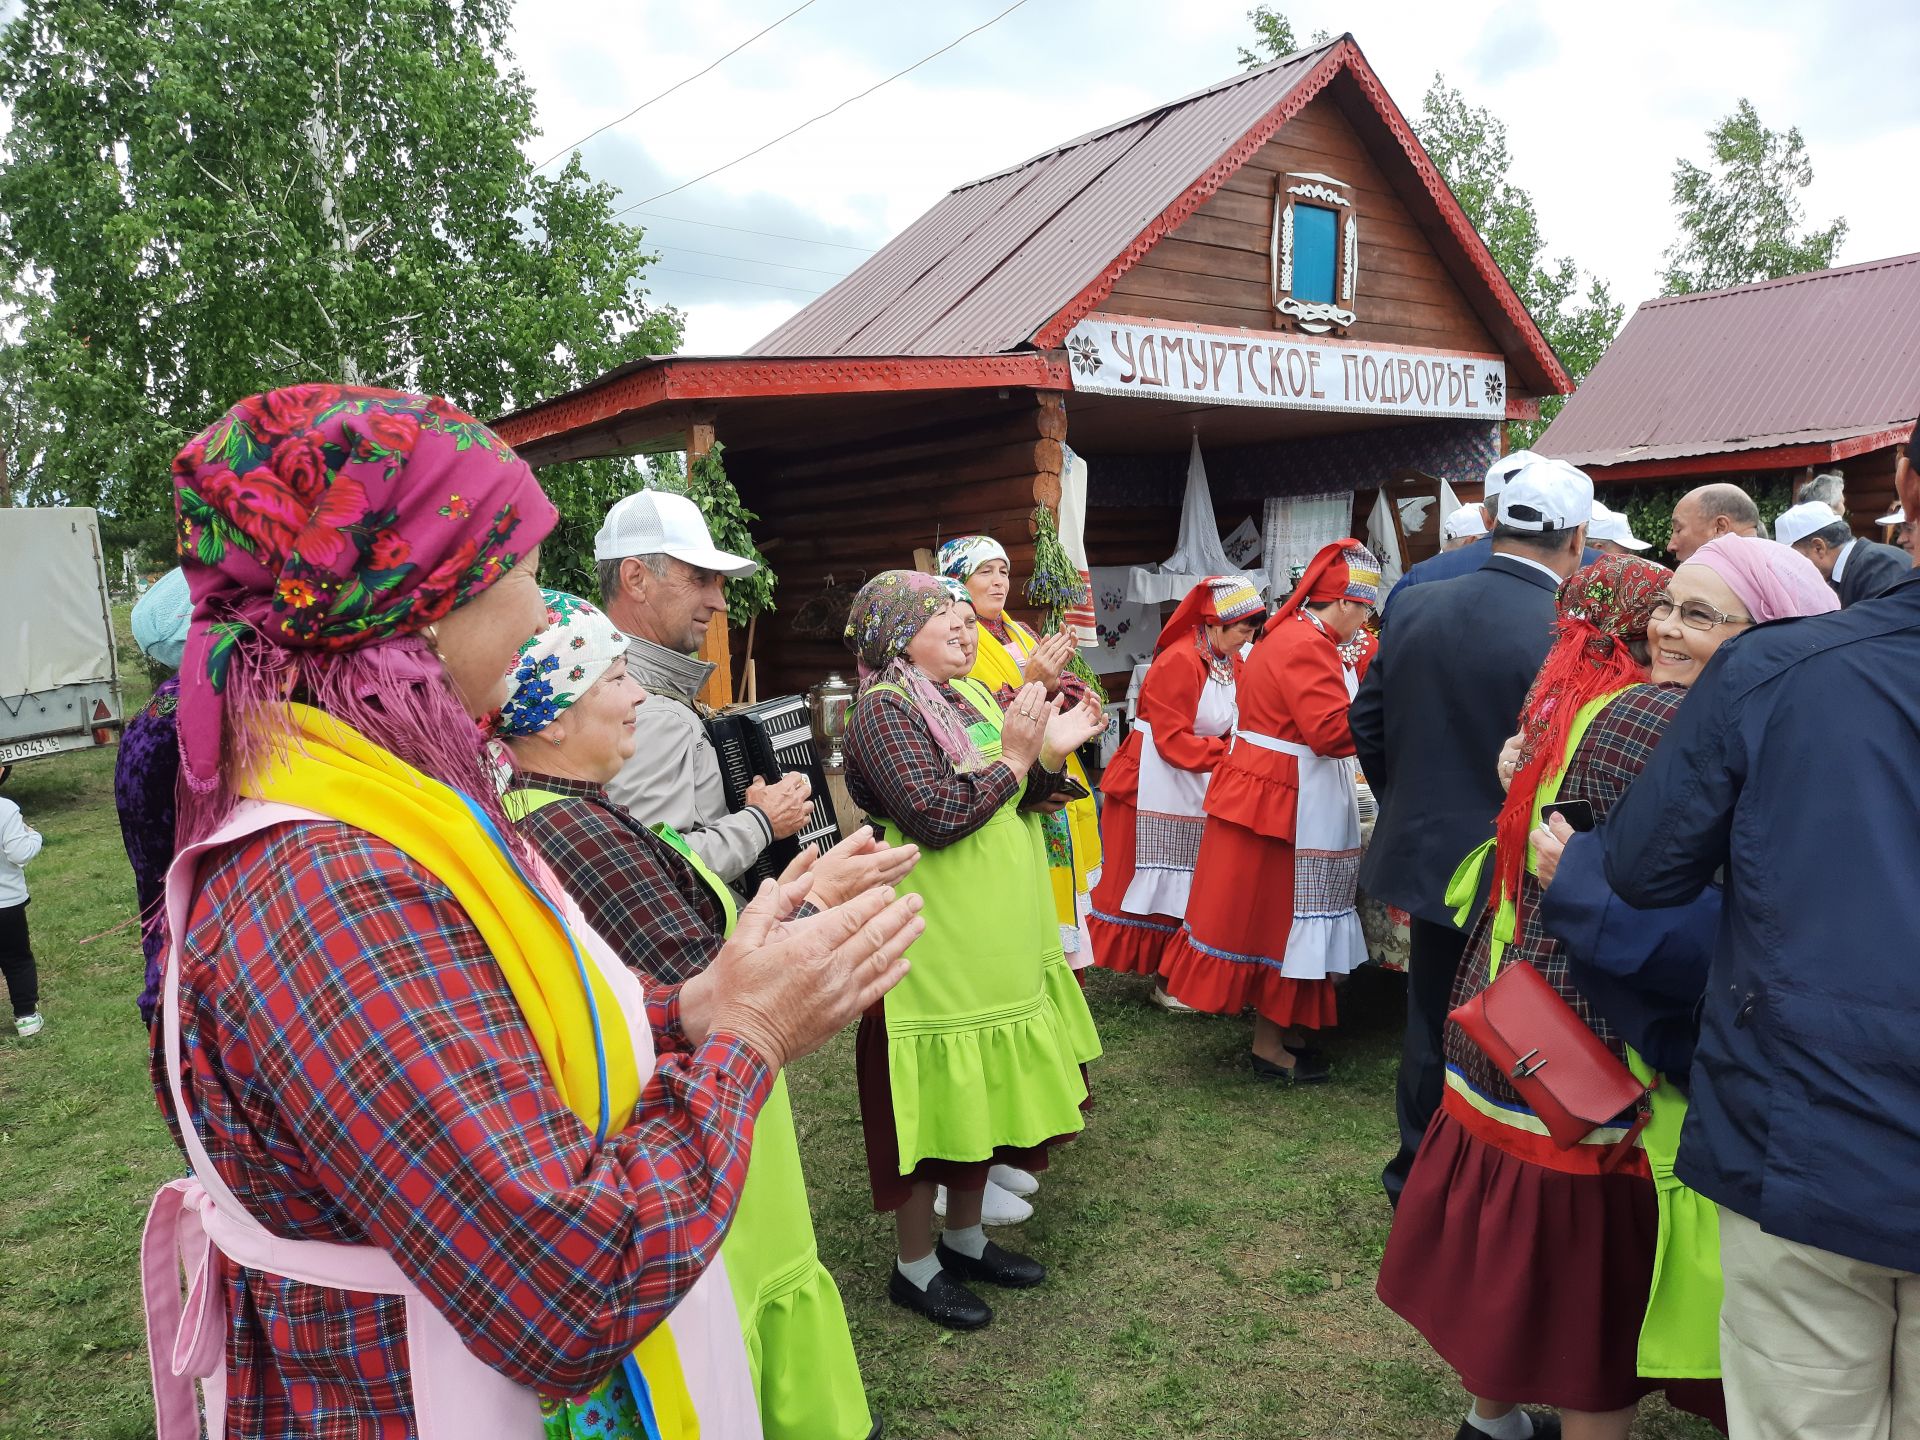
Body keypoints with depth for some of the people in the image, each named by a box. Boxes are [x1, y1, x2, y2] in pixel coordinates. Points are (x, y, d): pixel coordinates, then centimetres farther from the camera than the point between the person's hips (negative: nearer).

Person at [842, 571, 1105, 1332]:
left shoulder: (974, 694, 11)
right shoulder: (883, 709, -14)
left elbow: (1014, 802, 14)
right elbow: (935, 816, -25)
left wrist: (1049, 755, -3)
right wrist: (1012, 756, -19)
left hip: (998, 940, 8)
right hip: (935, 949, -8)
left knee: (984, 1093, 18)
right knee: (935, 1099, 4)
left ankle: (965, 1237, 36)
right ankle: (915, 1265, 22)